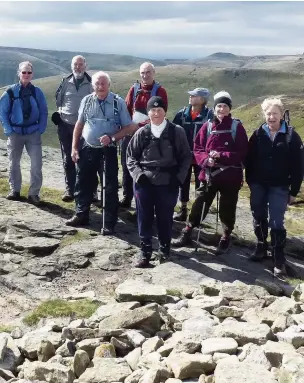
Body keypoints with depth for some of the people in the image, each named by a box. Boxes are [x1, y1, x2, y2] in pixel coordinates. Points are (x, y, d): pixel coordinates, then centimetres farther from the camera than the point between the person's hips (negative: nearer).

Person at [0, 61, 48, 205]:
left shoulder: (37, 92, -1)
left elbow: (43, 112, 4)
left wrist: (41, 129, -4)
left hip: (33, 133, 0)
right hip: (15, 132, 0)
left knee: (36, 164, -7)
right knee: (13, 163, 10)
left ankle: (34, 193, 2)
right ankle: (14, 191, 24)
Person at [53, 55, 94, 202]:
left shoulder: (91, 83, -2)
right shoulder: (65, 82, 4)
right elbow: (58, 99, 14)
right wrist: (61, 112, 6)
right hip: (65, 125, 3)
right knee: (68, 159, 6)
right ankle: (69, 189, 13)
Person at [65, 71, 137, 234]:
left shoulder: (118, 102, -9)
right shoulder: (87, 101, 0)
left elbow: (129, 128, -6)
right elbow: (79, 125, 9)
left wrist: (112, 138, -20)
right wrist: (74, 148, 5)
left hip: (108, 150, -3)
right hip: (87, 148, 3)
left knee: (110, 187, 3)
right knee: (83, 183, 14)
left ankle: (109, 223, 14)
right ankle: (81, 215, 32)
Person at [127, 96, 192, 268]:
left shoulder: (177, 132, -2)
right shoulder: (142, 133, 2)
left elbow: (186, 157, 4)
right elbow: (130, 156, 9)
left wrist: (178, 177, -6)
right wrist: (138, 174, -6)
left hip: (168, 183, -1)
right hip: (144, 183, 1)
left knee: (165, 218, 9)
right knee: (145, 218, 6)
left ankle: (165, 248, 28)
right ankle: (145, 251, 18)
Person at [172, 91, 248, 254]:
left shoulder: (237, 127, -5)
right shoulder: (207, 126, 1)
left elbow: (242, 153, -8)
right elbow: (197, 149, 4)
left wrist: (221, 155, -18)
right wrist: (206, 160, -16)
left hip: (230, 176, -2)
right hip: (209, 174, 2)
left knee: (227, 208, 10)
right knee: (200, 204, 7)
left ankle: (226, 238, 27)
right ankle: (187, 233, 21)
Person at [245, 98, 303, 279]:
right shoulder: (258, 134, 0)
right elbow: (250, 159, 6)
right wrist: (250, 181, 3)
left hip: (279, 187, -3)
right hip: (258, 185, 3)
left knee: (276, 223, -6)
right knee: (259, 219, 12)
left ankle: (279, 260, 2)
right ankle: (261, 247, 31)